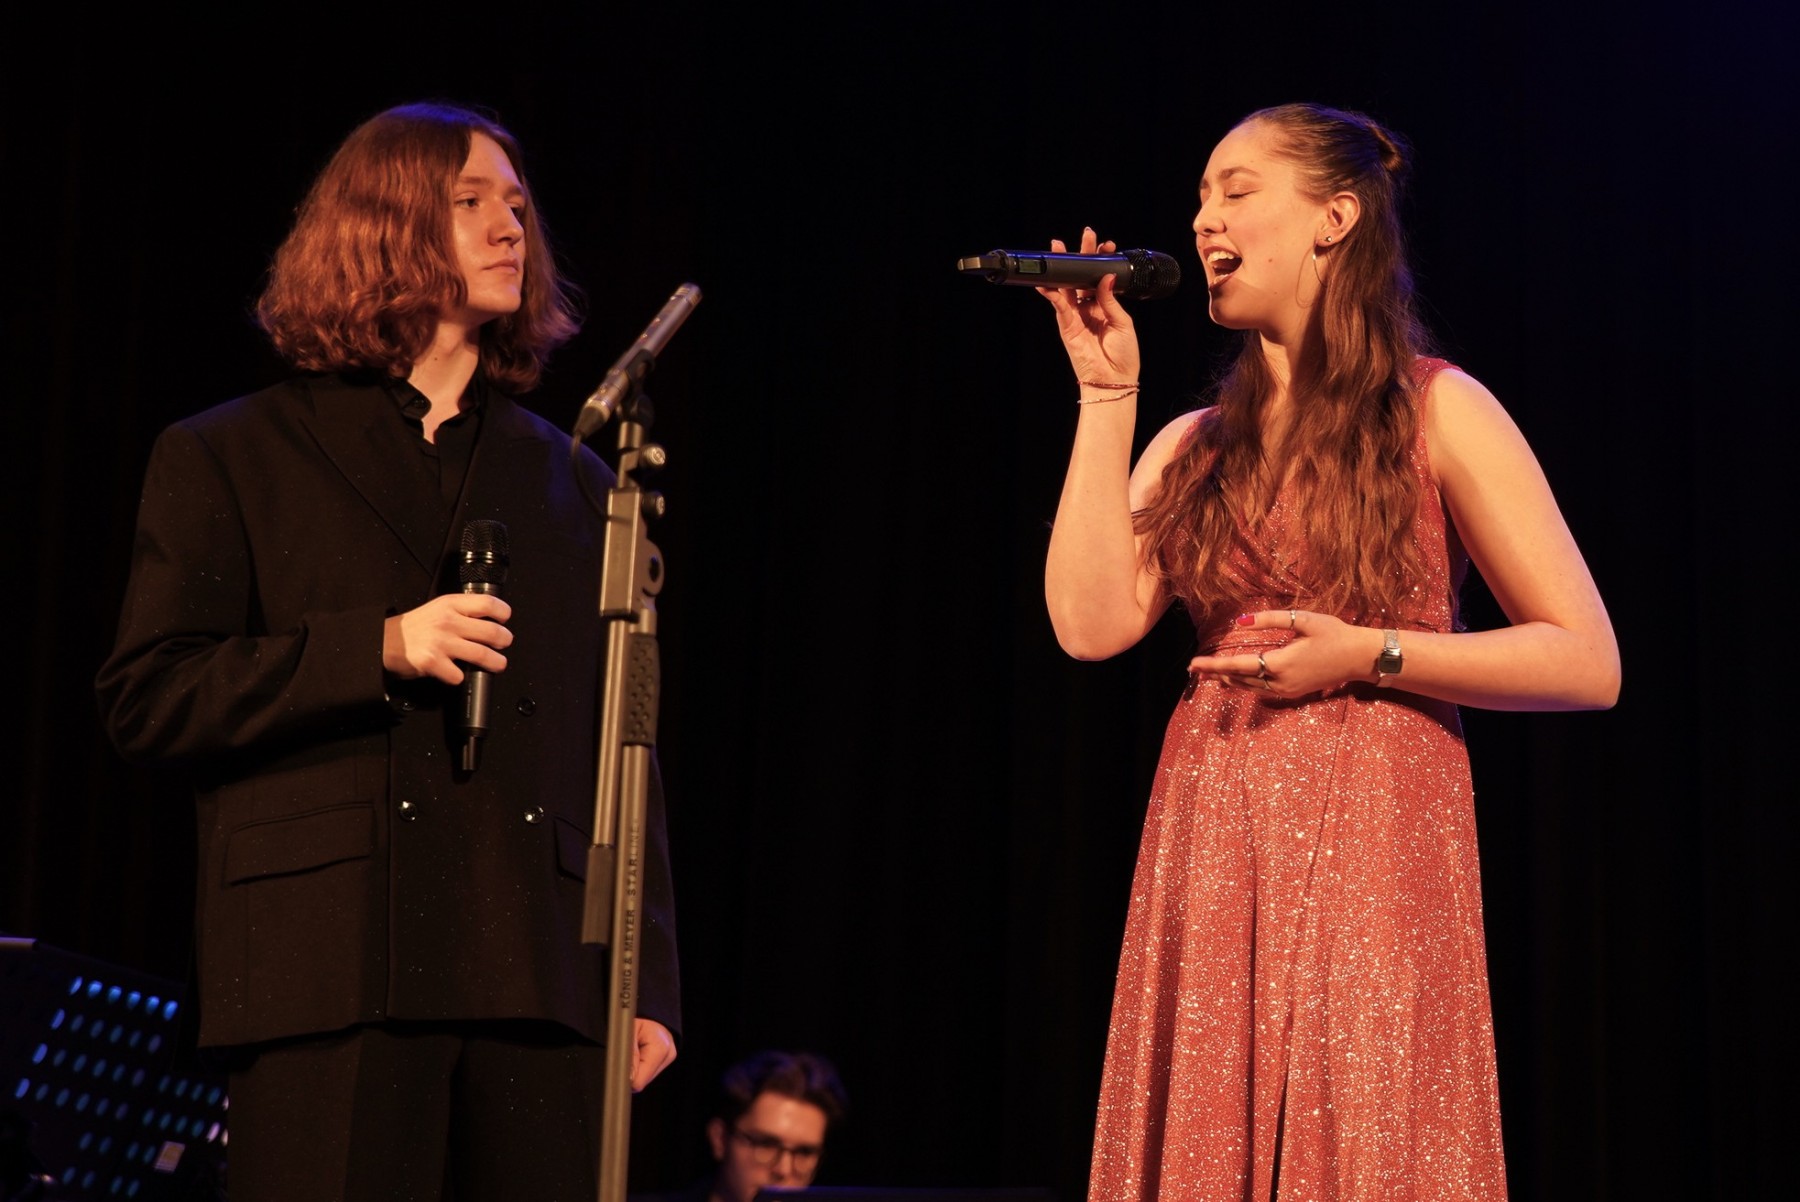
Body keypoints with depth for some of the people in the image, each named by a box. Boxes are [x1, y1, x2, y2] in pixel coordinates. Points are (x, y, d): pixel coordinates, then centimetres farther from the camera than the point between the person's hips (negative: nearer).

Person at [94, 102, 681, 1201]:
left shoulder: (575, 483, 20)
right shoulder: (232, 459, 10)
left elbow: (621, 748, 16)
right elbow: (144, 699, 1)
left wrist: (649, 984, 8)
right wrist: (379, 650, -9)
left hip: (539, 986, 3)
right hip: (333, 979, -3)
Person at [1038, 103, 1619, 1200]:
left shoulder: (1436, 413, 3)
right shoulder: (1193, 448, 16)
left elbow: (1588, 665, -2)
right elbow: (1091, 622, -3)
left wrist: (1367, 656, -11)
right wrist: (1106, 392, 3)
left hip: (1373, 857, -4)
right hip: (1210, 870, 4)